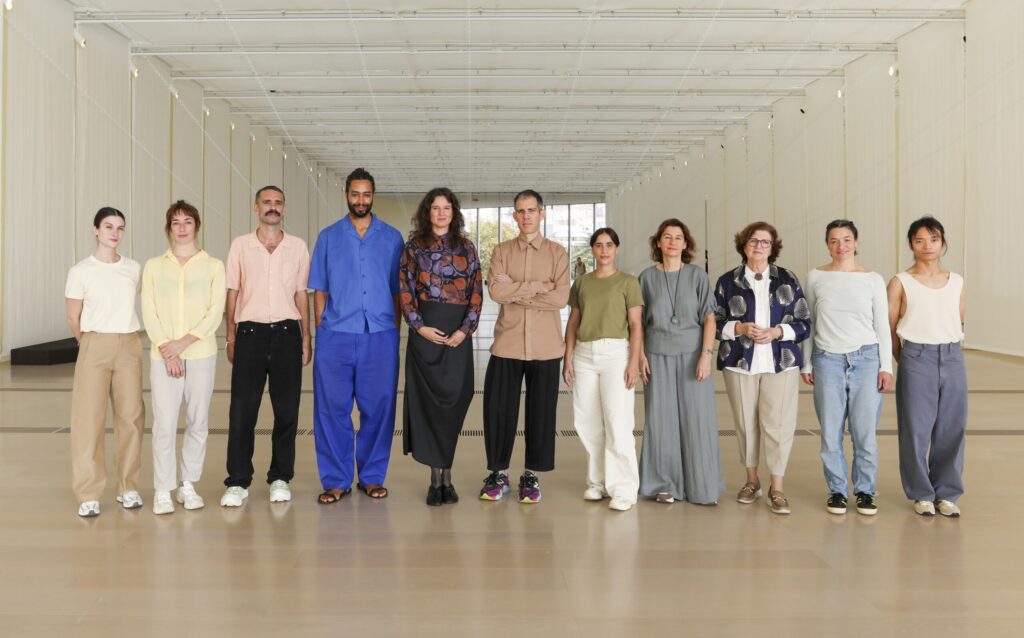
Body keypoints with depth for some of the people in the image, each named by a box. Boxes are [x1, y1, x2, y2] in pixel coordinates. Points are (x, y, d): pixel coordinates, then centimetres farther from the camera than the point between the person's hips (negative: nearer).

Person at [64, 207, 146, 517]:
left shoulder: (134, 268, 5)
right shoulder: (81, 271, -3)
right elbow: (73, 318, 4)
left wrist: (122, 339, 11)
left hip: (129, 347, 3)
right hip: (94, 347, -2)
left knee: (131, 416, 4)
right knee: (89, 419, -3)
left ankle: (128, 487, 16)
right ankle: (88, 494, 5)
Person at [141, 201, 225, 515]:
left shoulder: (213, 266, 6)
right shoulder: (154, 266, 9)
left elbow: (215, 312, -2)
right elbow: (149, 313, 2)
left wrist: (183, 342, -12)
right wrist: (166, 349, -9)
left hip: (201, 353, 0)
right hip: (163, 356, 0)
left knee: (198, 421, 5)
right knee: (164, 423, -6)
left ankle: (188, 485, 18)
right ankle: (163, 490, 4)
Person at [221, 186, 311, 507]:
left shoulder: (298, 246, 8)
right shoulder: (240, 245, 6)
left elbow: (301, 295, 9)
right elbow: (232, 293, 7)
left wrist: (306, 339, 6)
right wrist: (231, 338, 3)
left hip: (286, 333, 1)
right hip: (250, 332, -1)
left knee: (286, 410, 3)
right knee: (242, 410, -2)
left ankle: (280, 478, 16)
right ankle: (238, 482, 7)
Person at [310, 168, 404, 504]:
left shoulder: (392, 237, 9)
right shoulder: (328, 237, 10)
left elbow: (398, 289, 9)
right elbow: (319, 290, 9)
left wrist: (395, 331, 3)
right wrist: (321, 331, 2)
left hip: (380, 336, 0)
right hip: (336, 336, 0)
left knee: (378, 407, 5)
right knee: (332, 407, 2)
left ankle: (372, 476, 18)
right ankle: (336, 480, 13)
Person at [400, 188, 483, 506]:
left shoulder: (466, 247, 10)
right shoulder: (414, 246, 7)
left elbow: (476, 292, 5)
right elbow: (405, 290, 2)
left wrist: (465, 329, -8)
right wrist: (419, 326, -10)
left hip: (458, 331, 1)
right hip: (426, 329, -1)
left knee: (453, 400, 1)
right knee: (428, 399, -1)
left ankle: (444, 475, 12)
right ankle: (438, 477, 6)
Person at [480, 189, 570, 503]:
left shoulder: (557, 253, 3)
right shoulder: (501, 251, 6)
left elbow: (561, 298, -10)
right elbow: (496, 291, -10)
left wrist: (515, 291, -10)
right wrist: (538, 285, -12)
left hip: (545, 346, -1)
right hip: (507, 343, 1)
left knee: (541, 410, 5)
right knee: (498, 408, 3)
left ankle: (531, 475, 19)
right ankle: (498, 473, 18)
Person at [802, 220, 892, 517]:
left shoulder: (873, 280, 4)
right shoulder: (815, 277, 4)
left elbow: (882, 326, 6)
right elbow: (808, 323, 9)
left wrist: (886, 366, 2)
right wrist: (806, 364, 8)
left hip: (866, 358, 0)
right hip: (827, 359, 0)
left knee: (865, 432, 0)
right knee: (830, 431, 3)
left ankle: (865, 491, 16)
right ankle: (837, 490, 18)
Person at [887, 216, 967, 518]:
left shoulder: (956, 282, 9)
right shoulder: (900, 282, -2)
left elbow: (959, 321, 16)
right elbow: (890, 329, 2)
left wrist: (947, 350, 12)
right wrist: (905, 360, 7)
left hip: (952, 358, 3)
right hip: (915, 359, -3)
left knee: (952, 429, 5)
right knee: (916, 429, 1)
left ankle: (946, 493, 19)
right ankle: (922, 494, 16)